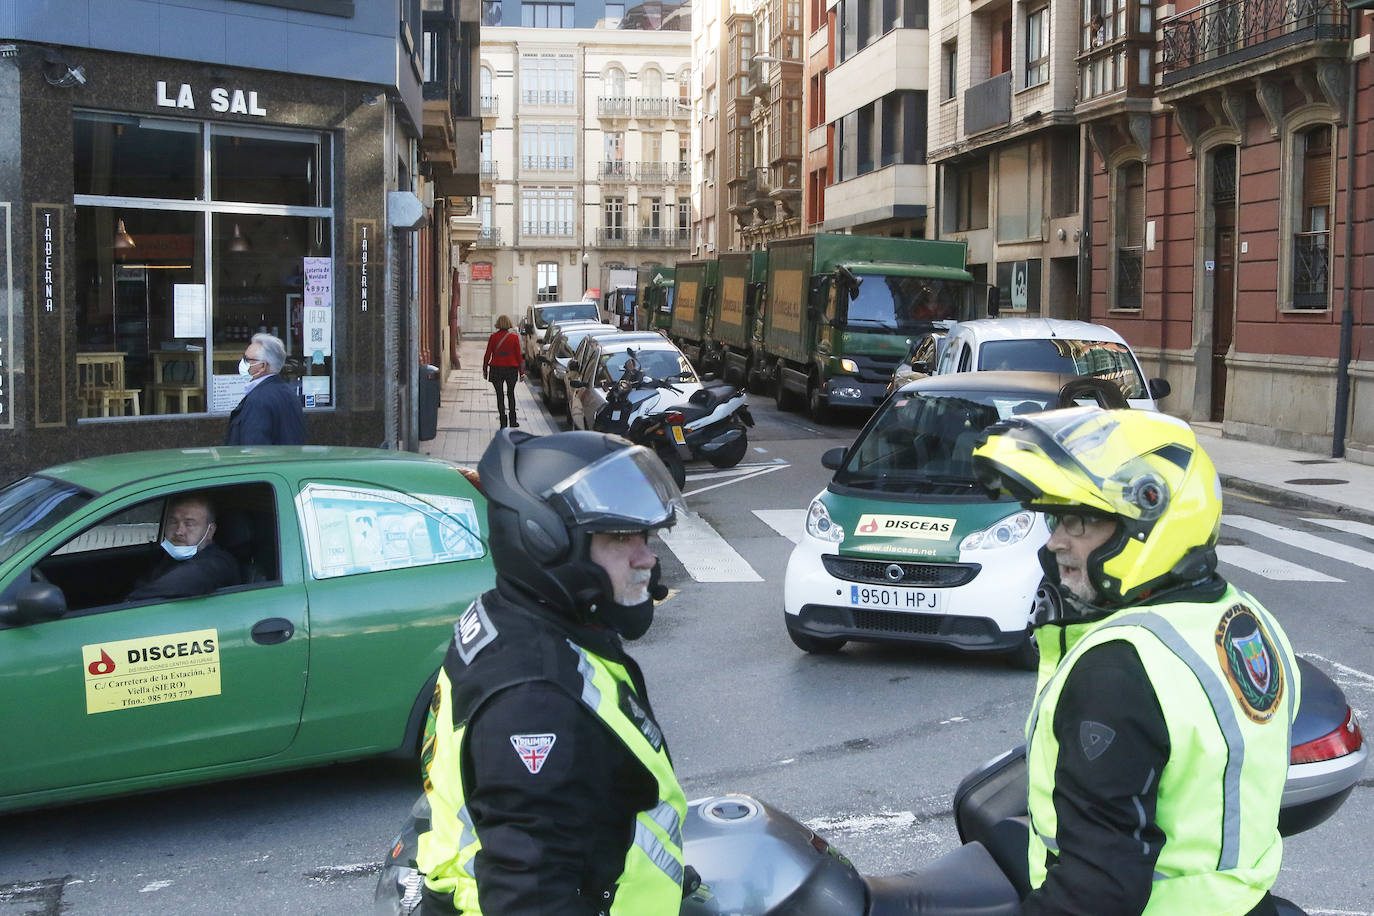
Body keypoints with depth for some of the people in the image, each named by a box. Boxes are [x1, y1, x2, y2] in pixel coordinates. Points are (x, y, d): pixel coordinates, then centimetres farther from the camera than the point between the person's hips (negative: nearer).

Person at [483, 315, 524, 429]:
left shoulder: (493, 337, -6)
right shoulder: (514, 337, -5)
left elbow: (487, 354, -3)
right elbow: (518, 355, -2)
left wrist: (485, 369, 8)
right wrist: (521, 372, 4)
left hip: (496, 369, -1)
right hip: (511, 369, 1)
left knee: (500, 395, 4)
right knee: (510, 394, 17)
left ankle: (503, 421, -4)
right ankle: (512, 420, 18)